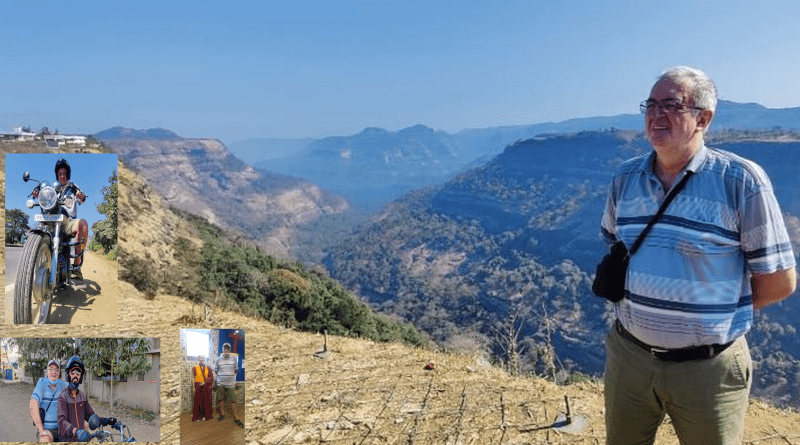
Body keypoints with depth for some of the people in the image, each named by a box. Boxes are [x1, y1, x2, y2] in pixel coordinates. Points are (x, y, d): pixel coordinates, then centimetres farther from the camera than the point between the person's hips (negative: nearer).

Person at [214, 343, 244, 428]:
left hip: (231, 383, -1)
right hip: (220, 383, 1)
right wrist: (222, 376, 4)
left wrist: (230, 375, 4)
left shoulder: (234, 358, -1)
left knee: (233, 400, 1)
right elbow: (216, 371, 9)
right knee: (221, 399, 10)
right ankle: (222, 414, 27)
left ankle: (236, 417, 7)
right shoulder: (218, 359, -1)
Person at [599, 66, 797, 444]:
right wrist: (638, 304, 6)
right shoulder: (626, 177, 1)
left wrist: (718, 314, -1)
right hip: (629, 355, 4)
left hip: (708, 367, -4)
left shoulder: (741, 181, -13)